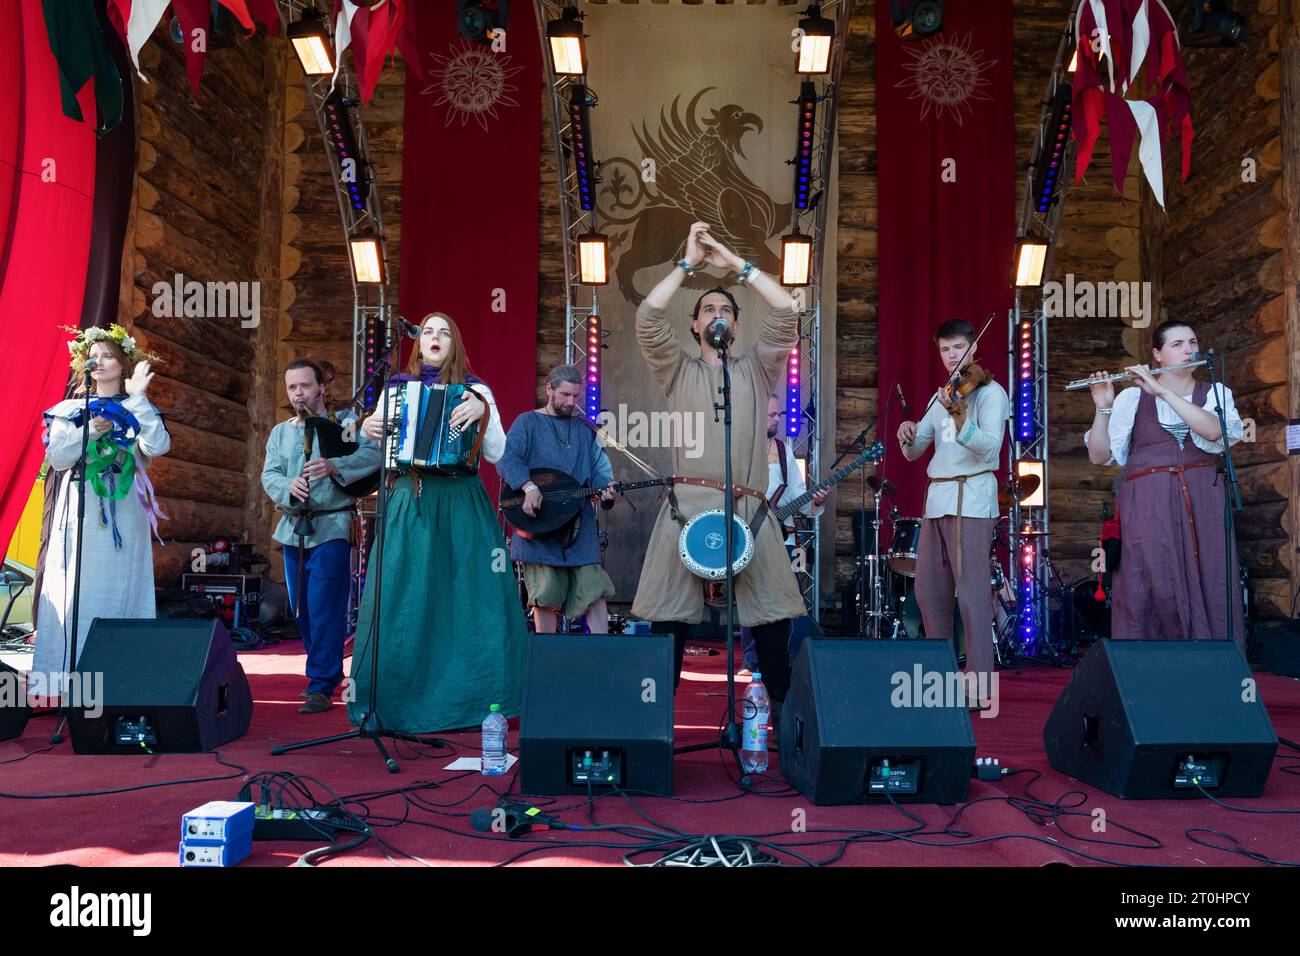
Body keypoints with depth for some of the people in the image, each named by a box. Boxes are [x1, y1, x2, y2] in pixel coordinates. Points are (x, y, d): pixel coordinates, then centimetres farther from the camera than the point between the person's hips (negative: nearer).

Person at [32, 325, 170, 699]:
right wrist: (90, 432, -8)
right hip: (80, 512, 1)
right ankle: (65, 683, -3)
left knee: (119, 591, -4)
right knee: (74, 592, -4)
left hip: (121, 514, -1)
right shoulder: (71, 410, 15)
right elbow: (57, 458, 4)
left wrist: (138, 398, -9)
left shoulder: (137, 411, 10)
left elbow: (158, 446, -10)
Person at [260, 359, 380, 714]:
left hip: (331, 527, -6)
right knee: (301, 609, 13)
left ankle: (322, 687, -3)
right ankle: (329, 670, 29)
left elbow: (373, 453, -16)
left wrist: (335, 466, -29)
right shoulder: (280, 433, 16)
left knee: (325, 609, -9)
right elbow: (269, 475, 4)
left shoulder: (345, 422, 0)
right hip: (293, 529, 6)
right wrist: (288, 487, -18)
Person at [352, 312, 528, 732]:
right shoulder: (395, 388, 12)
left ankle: (467, 699, 5)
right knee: (402, 602, 0)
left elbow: (497, 453, -4)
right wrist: (367, 429, -4)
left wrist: (483, 411, -18)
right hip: (408, 504, 2)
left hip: (460, 505, -2)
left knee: (463, 600, -4)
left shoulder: (474, 389, 6)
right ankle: (394, 703, 10)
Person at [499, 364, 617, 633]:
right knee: (547, 595, -2)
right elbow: (506, 459, -9)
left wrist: (604, 488, -9)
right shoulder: (528, 422, 4)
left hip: (578, 520, 4)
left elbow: (597, 467, 13)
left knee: (594, 589, -3)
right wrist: (529, 487, -24)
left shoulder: (585, 427, 18)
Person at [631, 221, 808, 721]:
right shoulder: (677, 371, 14)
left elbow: (787, 314, 3)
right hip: (686, 508, 0)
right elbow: (647, 319, 0)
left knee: (772, 614, -1)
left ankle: (782, 706, 11)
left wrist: (737, 263, 2)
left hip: (749, 510, 1)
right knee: (670, 620, 0)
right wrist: (687, 263, 0)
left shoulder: (756, 370, 16)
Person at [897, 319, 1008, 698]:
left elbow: (989, 449, -19)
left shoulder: (990, 392, -3)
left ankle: (980, 683, -8)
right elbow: (914, 452, 17)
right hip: (937, 499, 8)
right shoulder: (942, 397, 19)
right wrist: (908, 435, -6)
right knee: (929, 589, 11)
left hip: (971, 498, -8)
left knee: (971, 591, -10)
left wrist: (959, 418, -36)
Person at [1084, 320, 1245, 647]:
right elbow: (1099, 456, 1)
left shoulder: (1216, 394, 11)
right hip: (1149, 505, -2)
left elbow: (1214, 430, -12)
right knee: (1153, 591, -7)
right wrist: (1103, 408, -12)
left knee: (1210, 589, -2)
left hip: (1203, 501, 2)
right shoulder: (1132, 397, 6)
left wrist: (1162, 391, -15)